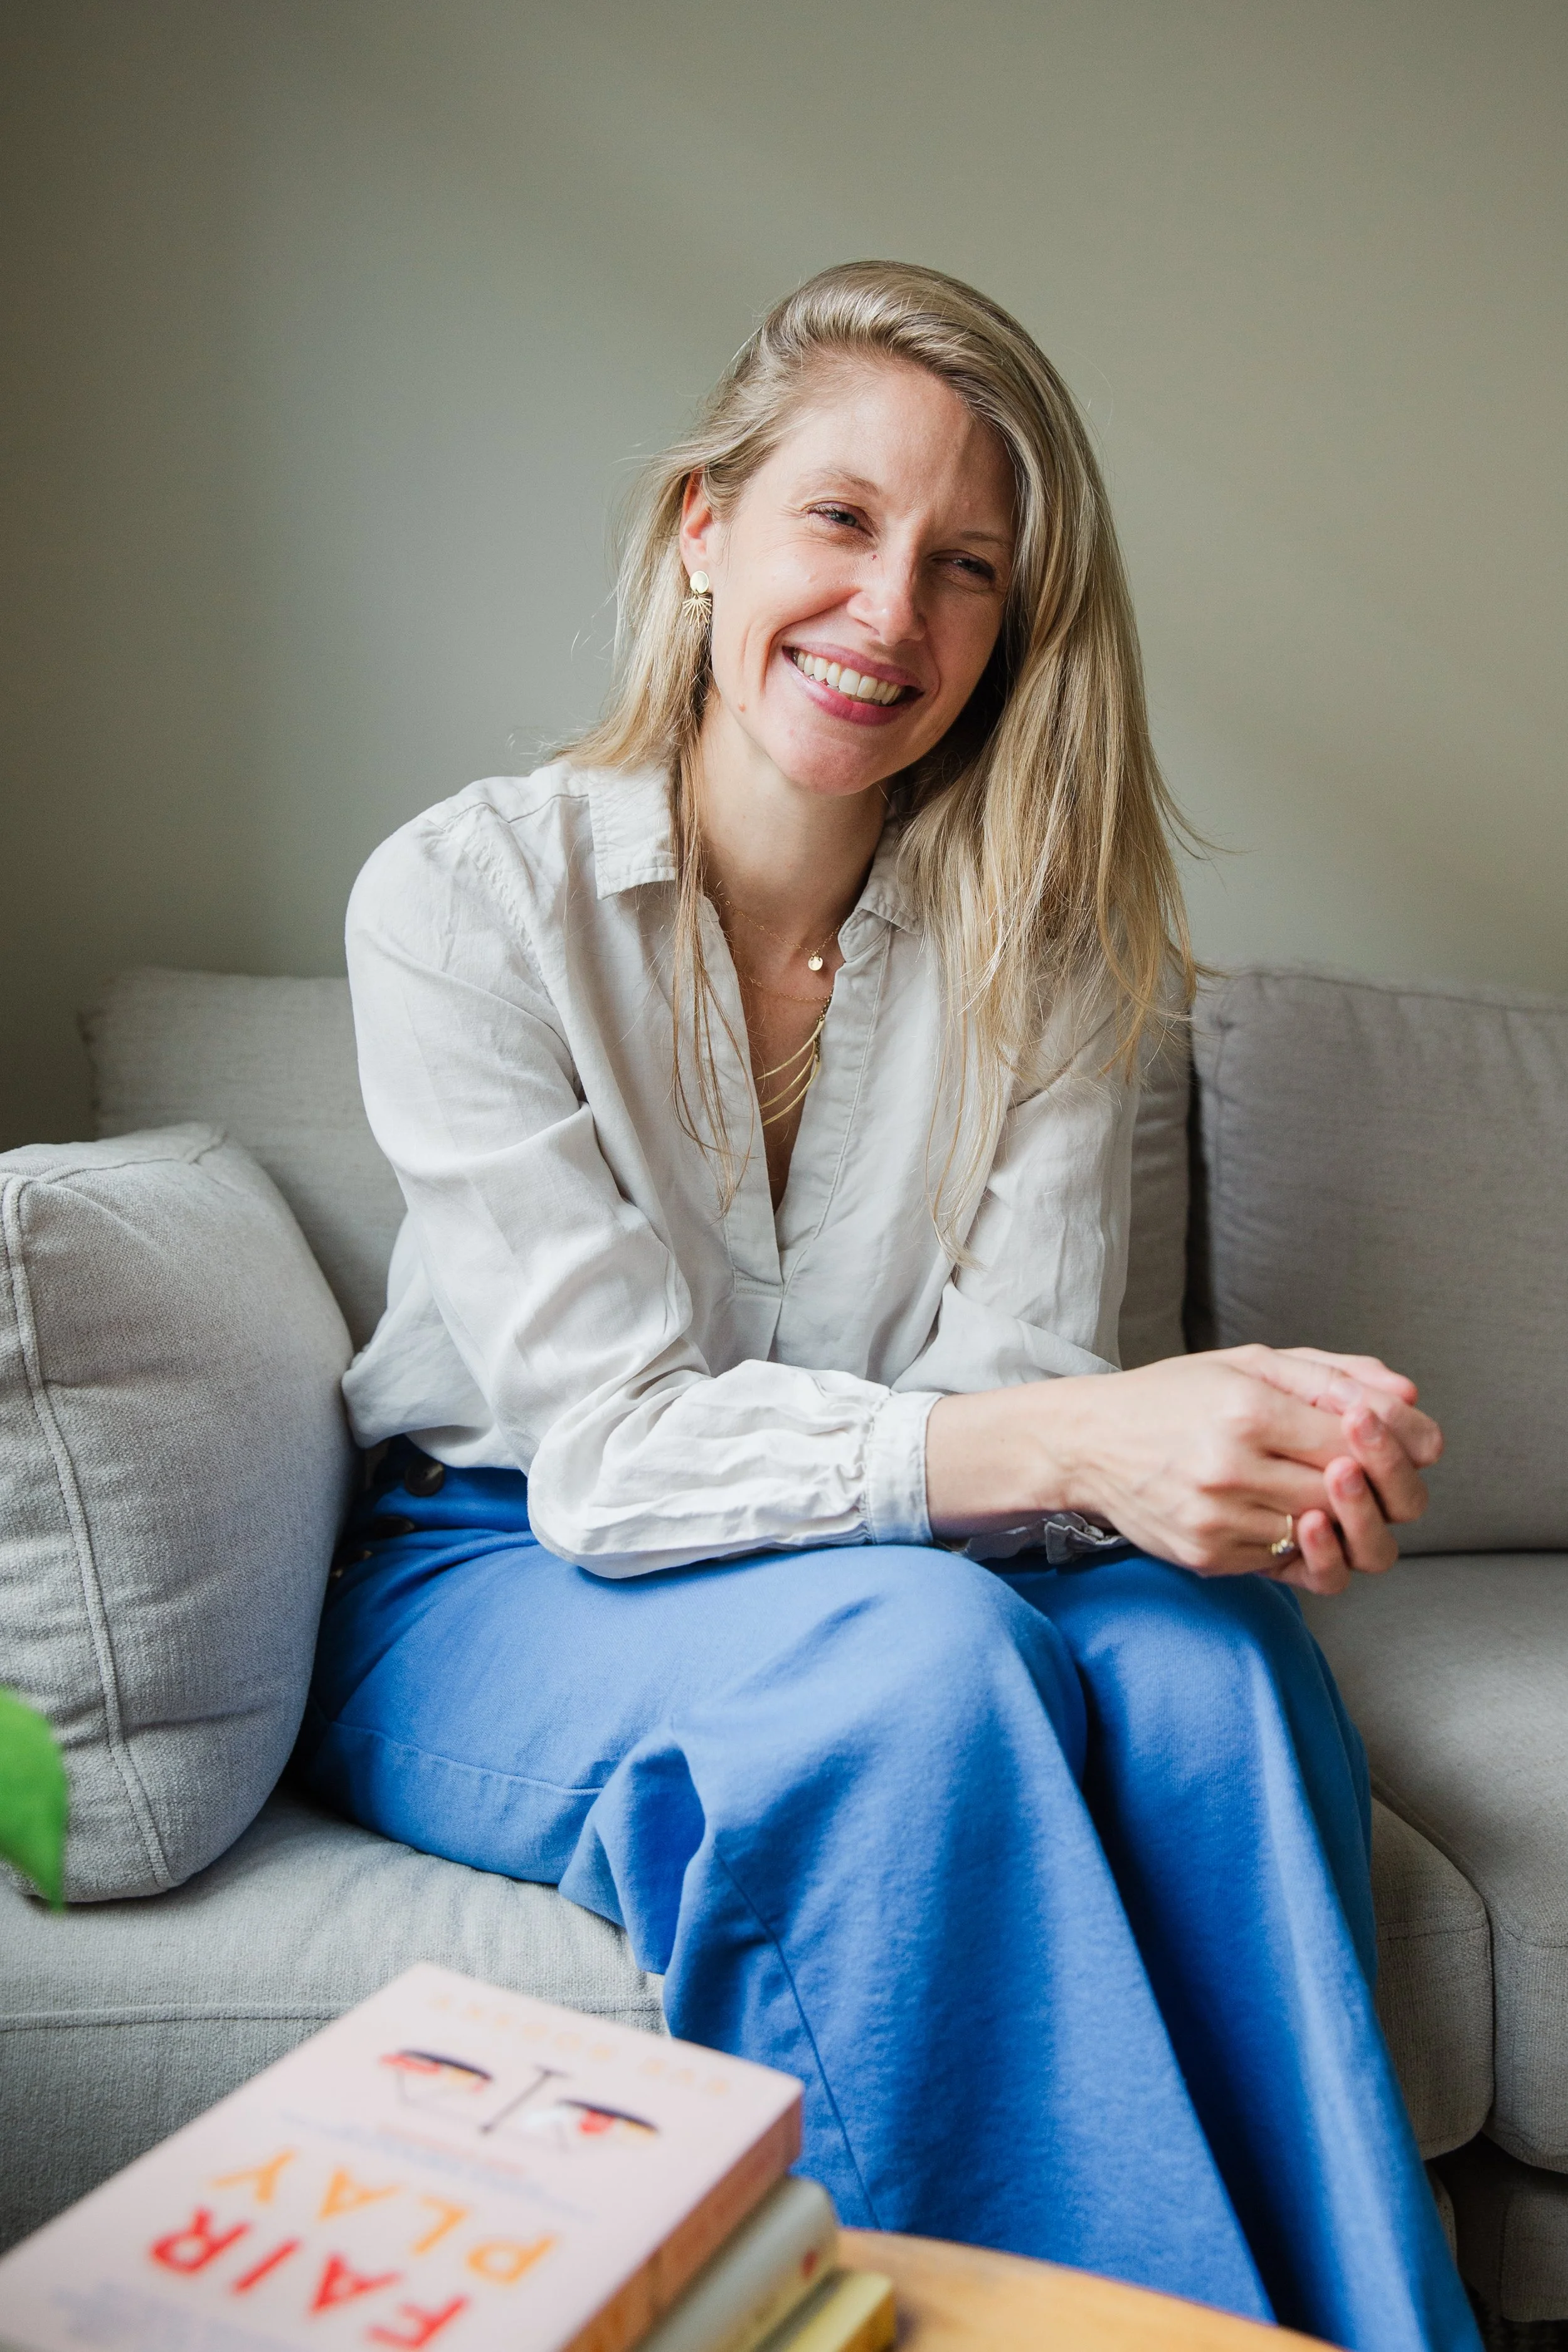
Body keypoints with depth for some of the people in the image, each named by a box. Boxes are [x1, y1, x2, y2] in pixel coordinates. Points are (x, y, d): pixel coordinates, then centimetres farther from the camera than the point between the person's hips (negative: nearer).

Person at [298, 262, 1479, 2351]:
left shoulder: (1042, 942, -3)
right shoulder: (469, 899, -14)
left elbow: (1015, 1378, -10)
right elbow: (609, 1441, -20)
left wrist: (1254, 1451, -33)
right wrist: (1065, 1446, -35)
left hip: (913, 1586, 3)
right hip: (494, 1589, -2)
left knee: (1210, 1655, -28)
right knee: (924, 1653, -33)